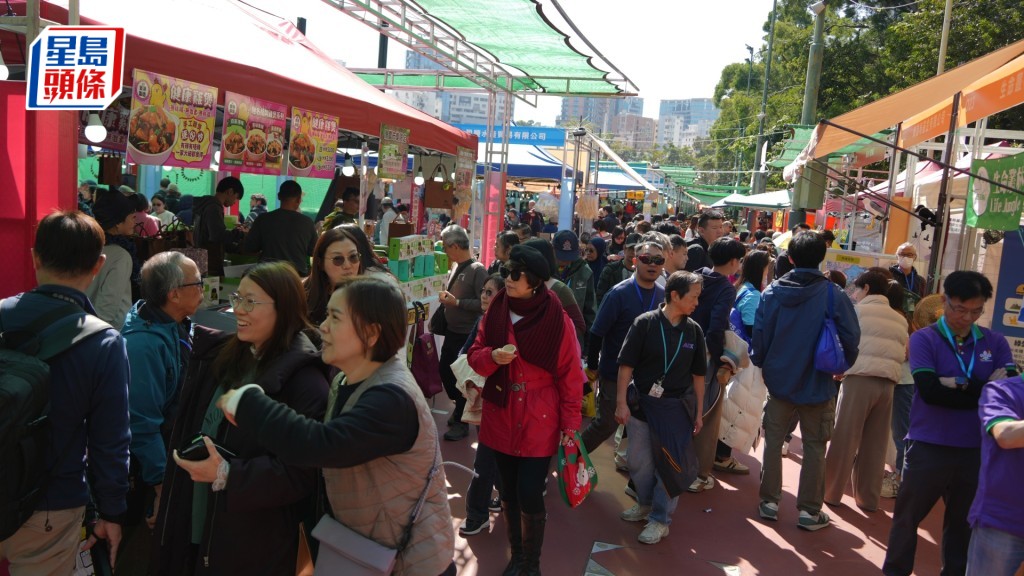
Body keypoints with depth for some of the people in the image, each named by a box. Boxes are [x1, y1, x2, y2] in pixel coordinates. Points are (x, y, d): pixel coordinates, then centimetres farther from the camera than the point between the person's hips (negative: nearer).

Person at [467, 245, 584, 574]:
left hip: (539, 423, -4)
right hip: (500, 419, 4)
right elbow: (474, 356, 5)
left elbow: (570, 377, -7)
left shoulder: (557, 319, -12)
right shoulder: (495, 312, -2)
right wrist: (493, 356, -18)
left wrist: (570, 424, -7)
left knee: (530, 495, -3)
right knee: (509, 492, 14)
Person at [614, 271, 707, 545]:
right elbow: (626, 364, -8)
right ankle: (645, 504, 37)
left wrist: (699, 412, 9)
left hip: (677, 407, 1)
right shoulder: (646, 323, -10)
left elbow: (698, 374, 8)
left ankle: (661, 519, 21)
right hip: (642, 402, -1)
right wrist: (621, 402, -12)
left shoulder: (694, 330, 0)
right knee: (639, 461, 11)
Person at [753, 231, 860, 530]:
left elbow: (759, 333, -4)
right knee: (814, 447, 10)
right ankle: (809, 510, 16)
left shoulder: (772, 292, -7)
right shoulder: (834, 295, -12)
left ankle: (769, 501, 21)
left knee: (773, 442, 14)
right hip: (818, 383, -2)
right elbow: (851, 338, -9)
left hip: (779, 380, 2)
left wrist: (761, 363, 13)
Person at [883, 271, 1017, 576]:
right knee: (908, 516, 10)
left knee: (963, 521, 16)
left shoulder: (995, 342, 3)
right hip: (928, 446, -2)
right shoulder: (923, 339, -7)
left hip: (976, 449, 3)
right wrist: (984, 392, -14)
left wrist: (961, 385, -18)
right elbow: (929, 390, -20)